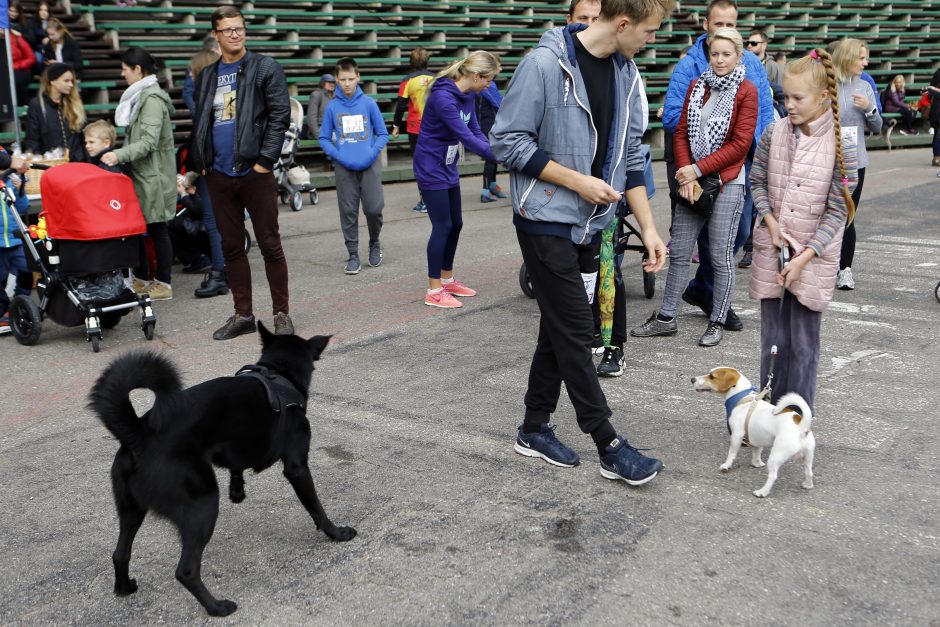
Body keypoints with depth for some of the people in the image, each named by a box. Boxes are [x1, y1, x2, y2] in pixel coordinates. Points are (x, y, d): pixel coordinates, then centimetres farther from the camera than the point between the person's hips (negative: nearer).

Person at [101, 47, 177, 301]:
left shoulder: (152, 99, -14)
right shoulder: (140, 96, 17)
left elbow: (149, 142, -22)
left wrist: (119, 155, -28)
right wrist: (119, 155, 15)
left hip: (152, 174, -9)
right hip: (141, 172, 9)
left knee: (156, 227, -3)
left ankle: (164, 283, 4)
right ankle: (142, 280, 18)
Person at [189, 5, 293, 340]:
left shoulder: (266, 68, -1)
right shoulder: (206, 76, 13)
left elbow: (280, 115, -8)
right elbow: (200, 123, 17)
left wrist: (265, 160, -13)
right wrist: (201, 163, 6)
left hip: (255, 172, -5)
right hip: (219, 175, 5)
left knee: (270, 245, 0)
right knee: (231, 247, 9)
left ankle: (282, 313, 10)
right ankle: (243, 314, 18)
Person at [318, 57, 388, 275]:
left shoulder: (369, 103, 0)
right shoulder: (332, 106, 1)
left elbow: (382, 134, 4)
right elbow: (324, 138, 6)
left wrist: (372, 153, -11)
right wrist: (337, 155, -9)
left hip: (369, 164, -1)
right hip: (344, 167, 1)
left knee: (374, 208, -2)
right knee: (348, 211, 4)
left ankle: (374, 242, 26)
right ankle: (353, 255, 15)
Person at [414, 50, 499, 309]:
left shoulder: (469, 95, 3)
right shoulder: (443, 97, -25)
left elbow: (475, 131, 2)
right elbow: (466, 137, -29)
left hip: (448, 167, 9)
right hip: (431, 168, -9)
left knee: (455, 224, 13)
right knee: (442, 226, -6)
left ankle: (447, 280, 27)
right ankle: (434, 291, 3)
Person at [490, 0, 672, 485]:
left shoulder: (626, 73, 6)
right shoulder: (545, 64, -16)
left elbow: (629, 155, 11)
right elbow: (507, 140, -15)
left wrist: (648, 227, 6)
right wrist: (577, 181, -17)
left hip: (589, 225, 7)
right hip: (546, 221, -7)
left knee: (560, 329, 13)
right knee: (575, 331, -3)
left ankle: (534, 428, 27)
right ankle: (609, 446, 6)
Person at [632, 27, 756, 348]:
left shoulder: (746, 91, -4)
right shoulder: (697, 86, 11)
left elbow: (740, 143, -10)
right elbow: (682, 132, 7)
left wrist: (698, 169, -14)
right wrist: (685, 173, -8)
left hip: (727, 182, -5)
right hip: (693, 179, 5)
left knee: (721, 256, 2)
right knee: (678, 251, 7)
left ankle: (717, 322, 14)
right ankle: (666, 318, 17)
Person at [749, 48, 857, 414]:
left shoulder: (843, 146, -11)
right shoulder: (774, 133, -2)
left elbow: (837, 211, -10)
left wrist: (804, 257, -15)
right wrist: (771, 223, -6)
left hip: (814, 256, -3)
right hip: (771, 250, 3)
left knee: (804, 343, 4)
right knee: (773, 339, 11)